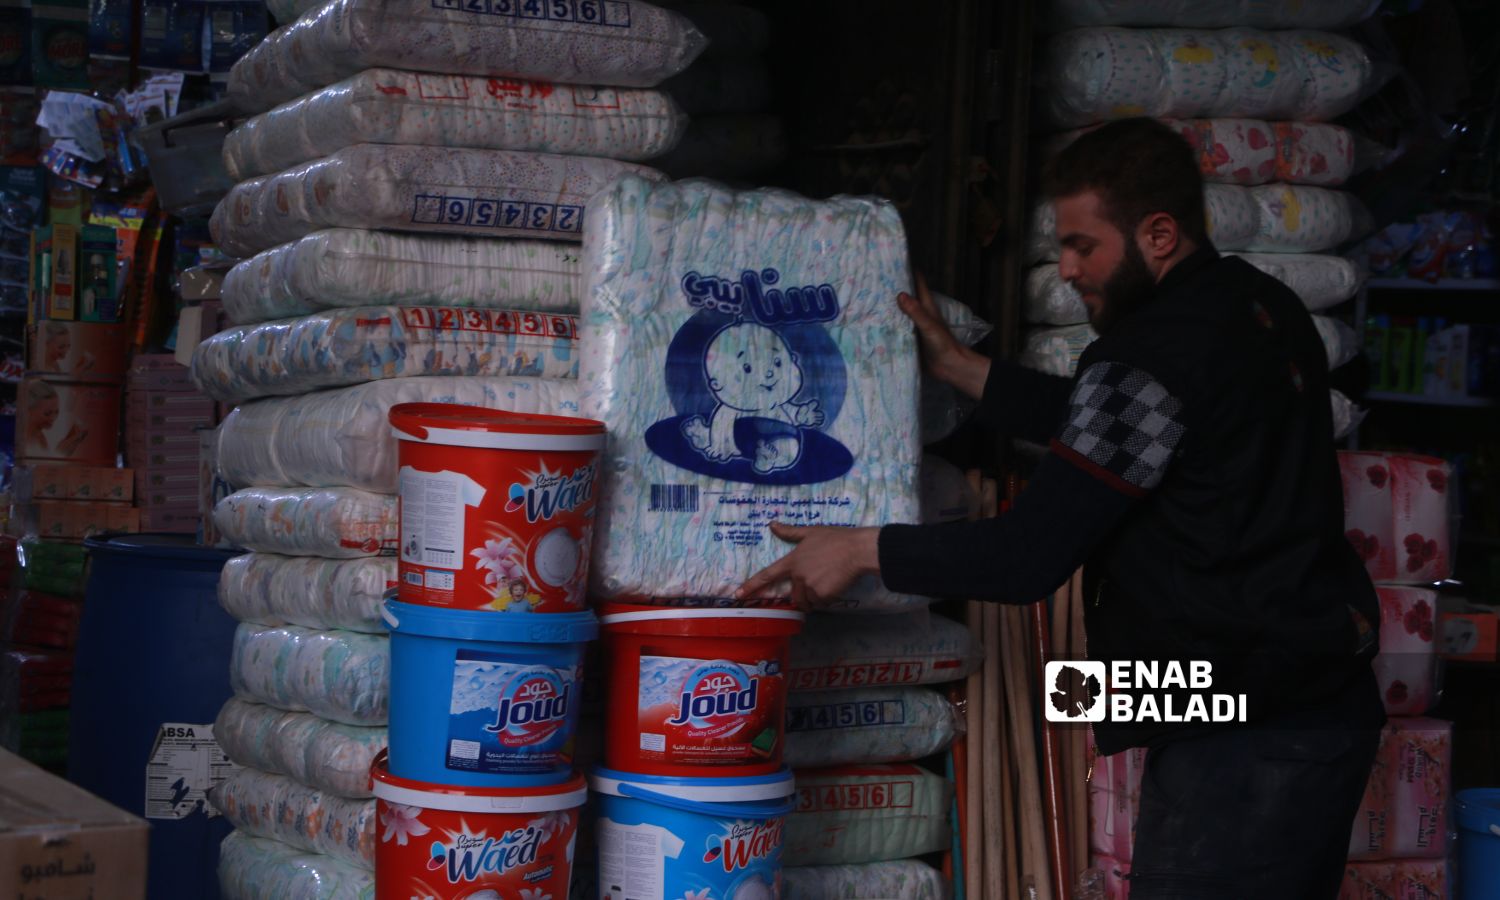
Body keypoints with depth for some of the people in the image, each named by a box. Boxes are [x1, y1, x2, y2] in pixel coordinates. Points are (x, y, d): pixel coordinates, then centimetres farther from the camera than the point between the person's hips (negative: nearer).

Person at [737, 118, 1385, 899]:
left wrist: (862, 549, -8)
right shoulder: (1263, 308, 9)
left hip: (1243, 735, -10)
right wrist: (958, 367, 20)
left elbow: (1030, 558, -18)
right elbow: (1110, 431, 20)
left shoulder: (1151, 359, -19)